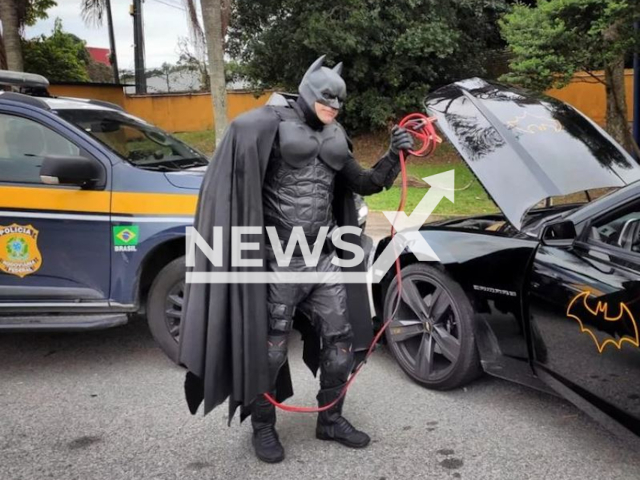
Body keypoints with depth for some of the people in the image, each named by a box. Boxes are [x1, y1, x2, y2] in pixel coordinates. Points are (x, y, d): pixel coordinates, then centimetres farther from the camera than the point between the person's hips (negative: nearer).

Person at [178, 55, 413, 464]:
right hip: (281, 258, -7)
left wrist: (394, 155, 5)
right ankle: (263, 427, 24)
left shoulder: (335, 139, 15)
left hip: (325, 257, 7)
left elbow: (365, 184, 17)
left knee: (340, 340, 10)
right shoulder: (274, 123, -5)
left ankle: (331, 420, 29)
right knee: (271, 346, 4)